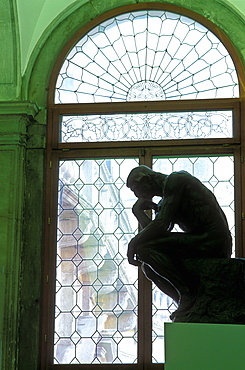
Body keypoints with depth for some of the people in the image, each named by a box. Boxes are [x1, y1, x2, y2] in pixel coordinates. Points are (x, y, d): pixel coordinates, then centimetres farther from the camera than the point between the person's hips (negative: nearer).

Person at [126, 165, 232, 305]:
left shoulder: (174, 180, -5)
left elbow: (161, 225, -15)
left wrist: (134, 243, -5)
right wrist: (138, 211, 14)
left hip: (211, 240, -10)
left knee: (145, 248, -18)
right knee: (150, 266, 16)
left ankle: (188, 298, -16)